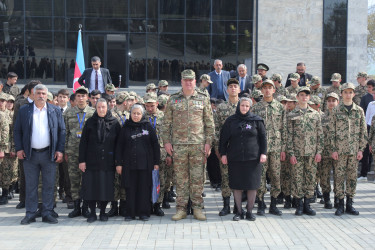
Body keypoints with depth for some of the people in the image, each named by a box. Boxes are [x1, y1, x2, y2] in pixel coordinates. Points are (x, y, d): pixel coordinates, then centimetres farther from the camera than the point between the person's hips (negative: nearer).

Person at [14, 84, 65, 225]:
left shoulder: (55, 111, 7)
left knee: (49, 186, 3)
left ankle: (47, 214, 11)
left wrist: (60, 150, -2)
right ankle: (30, 214, 12)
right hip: (30, 154, 0)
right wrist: (19, 149, -3)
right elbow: (17, 131, 8)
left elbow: (62, 131, 6)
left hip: (49, 154, 0)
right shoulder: (24, 111, 7)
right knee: (31, 186, 4)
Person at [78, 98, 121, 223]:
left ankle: (103, 212, 17)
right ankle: (92, 212, 13)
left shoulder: (114, 123, 3)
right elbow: (83, 142, 2)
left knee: (106, 186, 3)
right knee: (91, 186, 1)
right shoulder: (90, 122, 3)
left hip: (107, 161, 0)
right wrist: (82, 160, -4)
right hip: (91, 161, 0)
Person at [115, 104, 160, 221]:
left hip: (145, 163, -1)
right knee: (130, 189, 2)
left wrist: (156, 162, 1)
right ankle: (130, 213, 10)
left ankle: (144, 212, 10)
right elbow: (119, 146, 10)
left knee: (144, 188, 1)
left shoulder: (148, 126, 6)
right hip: (129, 164, 1)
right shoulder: (126, 127, 9)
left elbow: (155, 144, 6)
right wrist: (119, 163, 3)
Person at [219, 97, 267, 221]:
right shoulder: (231, 121, 7)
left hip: (253, 158, -1)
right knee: (237, 185, 3)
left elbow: (263, 137, 6)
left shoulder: (256, 120, 4)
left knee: (252, 185, 1)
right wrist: (223, 154, 4)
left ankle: (249, 211, 12)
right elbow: (223, 138, 9)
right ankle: (239, 212, 12)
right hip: (235, 158, 1)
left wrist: (263, 153, -1)